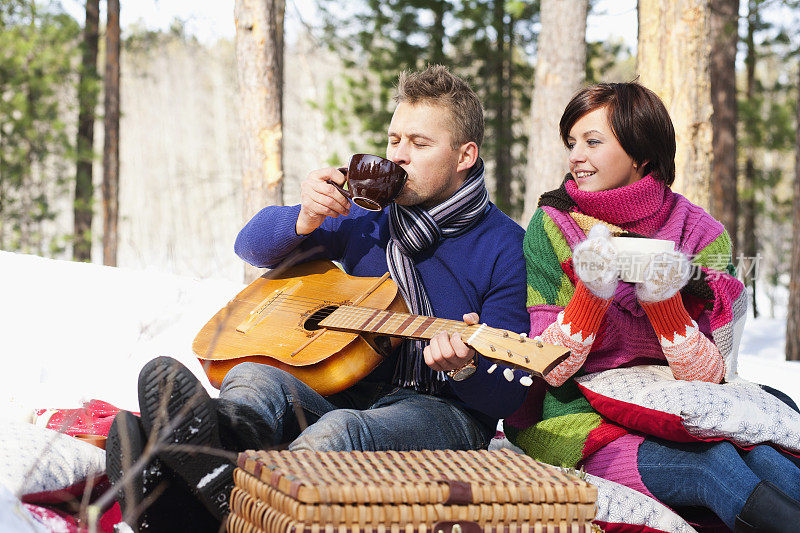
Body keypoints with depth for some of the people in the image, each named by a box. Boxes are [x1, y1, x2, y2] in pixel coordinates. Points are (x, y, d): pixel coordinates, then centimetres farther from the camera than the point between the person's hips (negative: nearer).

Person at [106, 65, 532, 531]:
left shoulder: (504, 247, -1)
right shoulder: (366, 216, 14)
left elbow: (508, 397, -5)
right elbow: (252, 245, 19)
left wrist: (466, 371, -29)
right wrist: (304, 221, -3)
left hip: (444, 413, -4)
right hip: (346, 395, 4)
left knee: (340, 429, -39)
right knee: (251, 379, -28)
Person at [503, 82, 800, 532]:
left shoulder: (701, 236, 1)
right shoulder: (553, 227, -2)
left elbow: (709, 375, -6)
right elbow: (552, 370, -7)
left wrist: (663, 300, -21)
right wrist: (592, 292, -23)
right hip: (575, 421, -2)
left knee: (761, 456, -31)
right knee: (715, 464, -31)